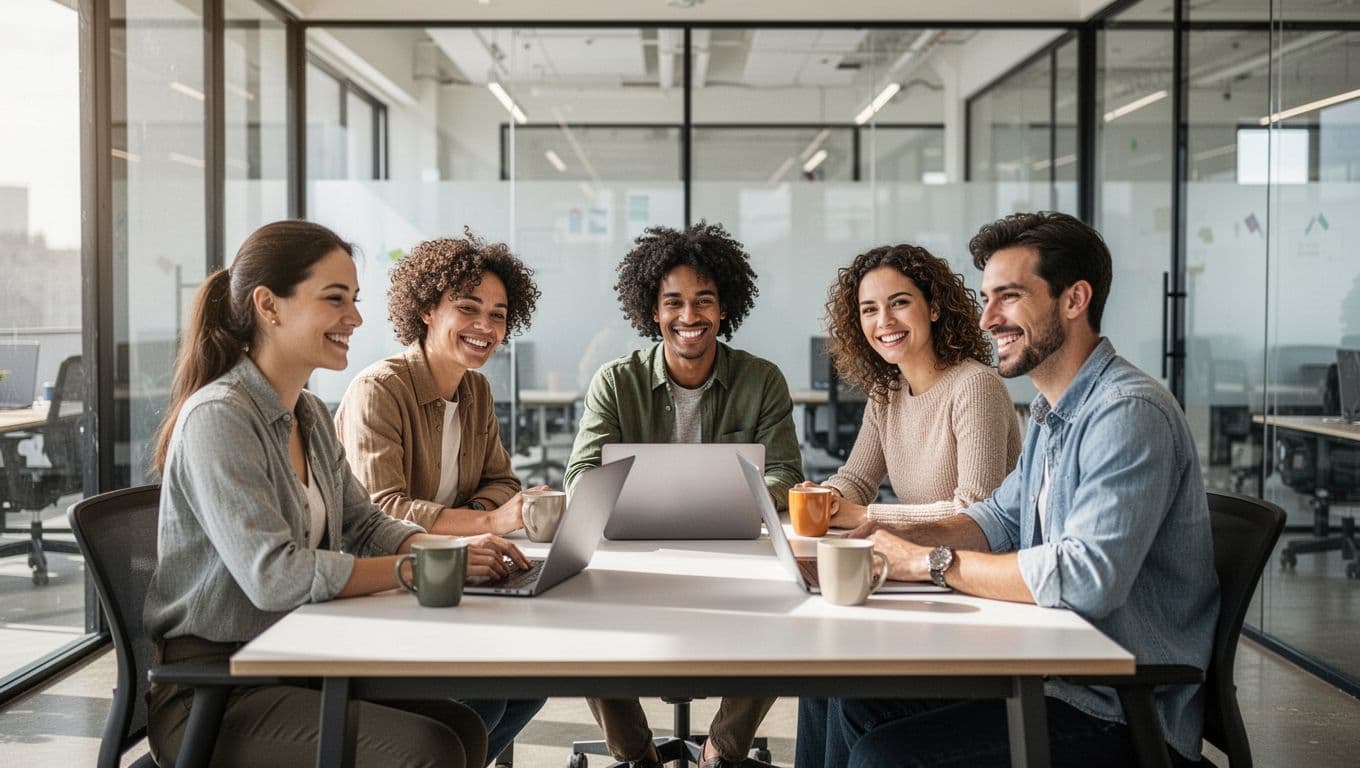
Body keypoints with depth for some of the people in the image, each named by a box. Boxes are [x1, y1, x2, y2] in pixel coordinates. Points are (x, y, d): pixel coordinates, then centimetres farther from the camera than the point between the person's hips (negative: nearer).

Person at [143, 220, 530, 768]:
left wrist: (455, 548, -5)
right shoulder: (217, 418, -19)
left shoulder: (312, 415, 11)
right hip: (210, 693, -8)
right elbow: (273, 575, -27)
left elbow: (364, 526, 14)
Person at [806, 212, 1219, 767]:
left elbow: (1088, 576, -32)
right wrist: (896, 538, 0)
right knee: (857, 701, 8)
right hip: (1052, 671, 10)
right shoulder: (1050, 411, 12)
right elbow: (1002, 518, 19)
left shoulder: (1129, 413, -22)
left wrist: (931, 561, -23)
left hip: (1120, 715, -9)